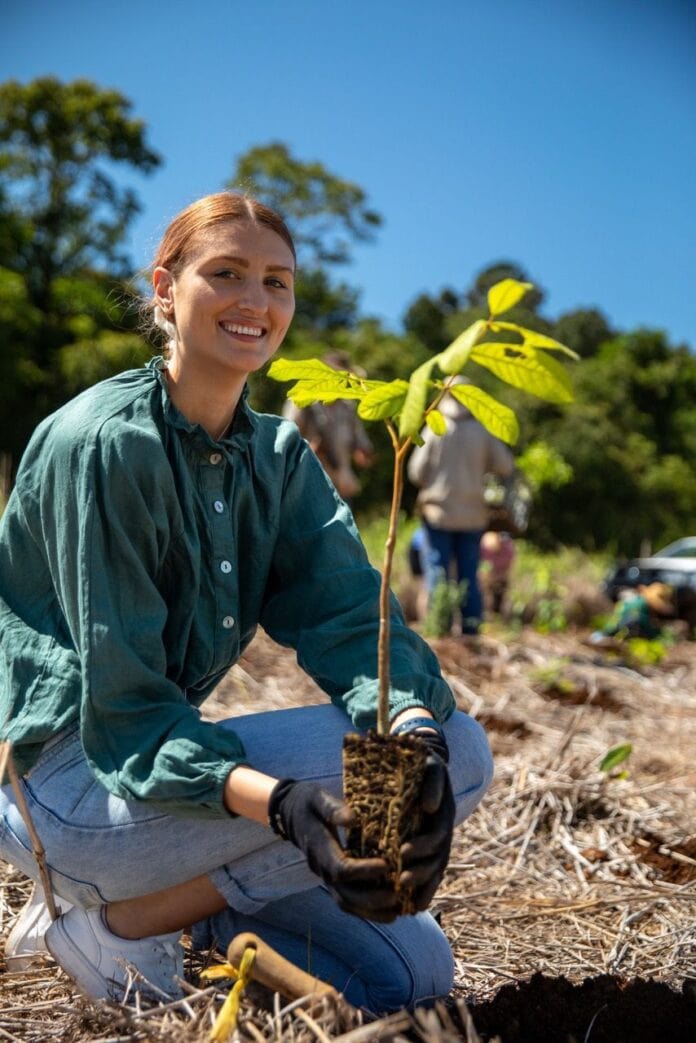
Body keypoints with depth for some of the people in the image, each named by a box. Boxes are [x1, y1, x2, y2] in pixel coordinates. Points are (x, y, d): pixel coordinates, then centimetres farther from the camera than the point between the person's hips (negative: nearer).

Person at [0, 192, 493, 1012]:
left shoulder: (279, 457, 5)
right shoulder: (105, 443, -19)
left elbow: (350, 618, -8)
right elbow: (124, 710, -21)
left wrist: (415, 729, -30)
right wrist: (279, 802, -37)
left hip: (166, 754, 7)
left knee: (410, 973, 3)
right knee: (461, 751, -19)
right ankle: (117, 922, -8)